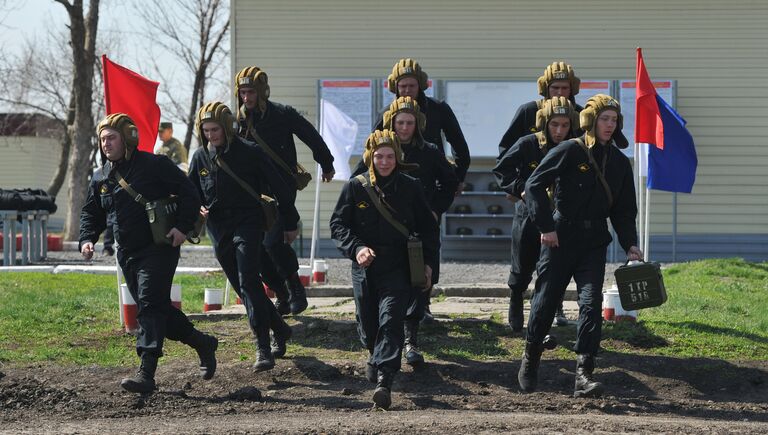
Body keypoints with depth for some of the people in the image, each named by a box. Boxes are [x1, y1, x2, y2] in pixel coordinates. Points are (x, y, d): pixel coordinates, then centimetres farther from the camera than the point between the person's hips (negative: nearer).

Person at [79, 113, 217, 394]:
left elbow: (189, 194, -6)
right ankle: (202, 343, 32)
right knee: (158, 308, 12)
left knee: (150, 305, -18)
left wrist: (183, 226, -18)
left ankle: (146, 374, -26)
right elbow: (91, 213, 20)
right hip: (128, 255, 7)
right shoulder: (102, 179, 11)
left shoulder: (154, 165, -8)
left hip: (159, 249, -7)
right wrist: (87, 239, 1)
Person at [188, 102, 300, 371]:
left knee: (248, 282, -20)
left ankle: (263, 348, -22)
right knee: (243, 287, 11)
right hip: (218, 230, 6)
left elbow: (280, 187, -1)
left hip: (248, 224, -6)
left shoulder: (249, 153, -7)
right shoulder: (200, 157, 6)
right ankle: (280, 330, 30)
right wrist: (198, 208, -6)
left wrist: (290, 224, 3)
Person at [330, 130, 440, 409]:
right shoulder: (355, 188, 2)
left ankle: (384, 380, -25)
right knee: (367, 323, 13)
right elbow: (337, 224, 1)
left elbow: (428, 228, 10)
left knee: (390, 320, -17)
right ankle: (376, 355, 47)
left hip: (397, 268, -2)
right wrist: (356, 248, -17)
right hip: (364, 268, 2)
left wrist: (428, 262, 1)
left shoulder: (411, 188, 3)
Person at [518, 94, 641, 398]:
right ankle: (530, 360, 27)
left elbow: (624, 209, 14)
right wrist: (546, 226, -15)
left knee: (591, 304, -11)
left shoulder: (619, 162, 9)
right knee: (545, 302, 4)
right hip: (560, 238, -3)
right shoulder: (569, 151, -7)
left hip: (594, 243, 3)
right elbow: (534, 185, -10)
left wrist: (629, 244, 2)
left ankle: (584, 376, -14)